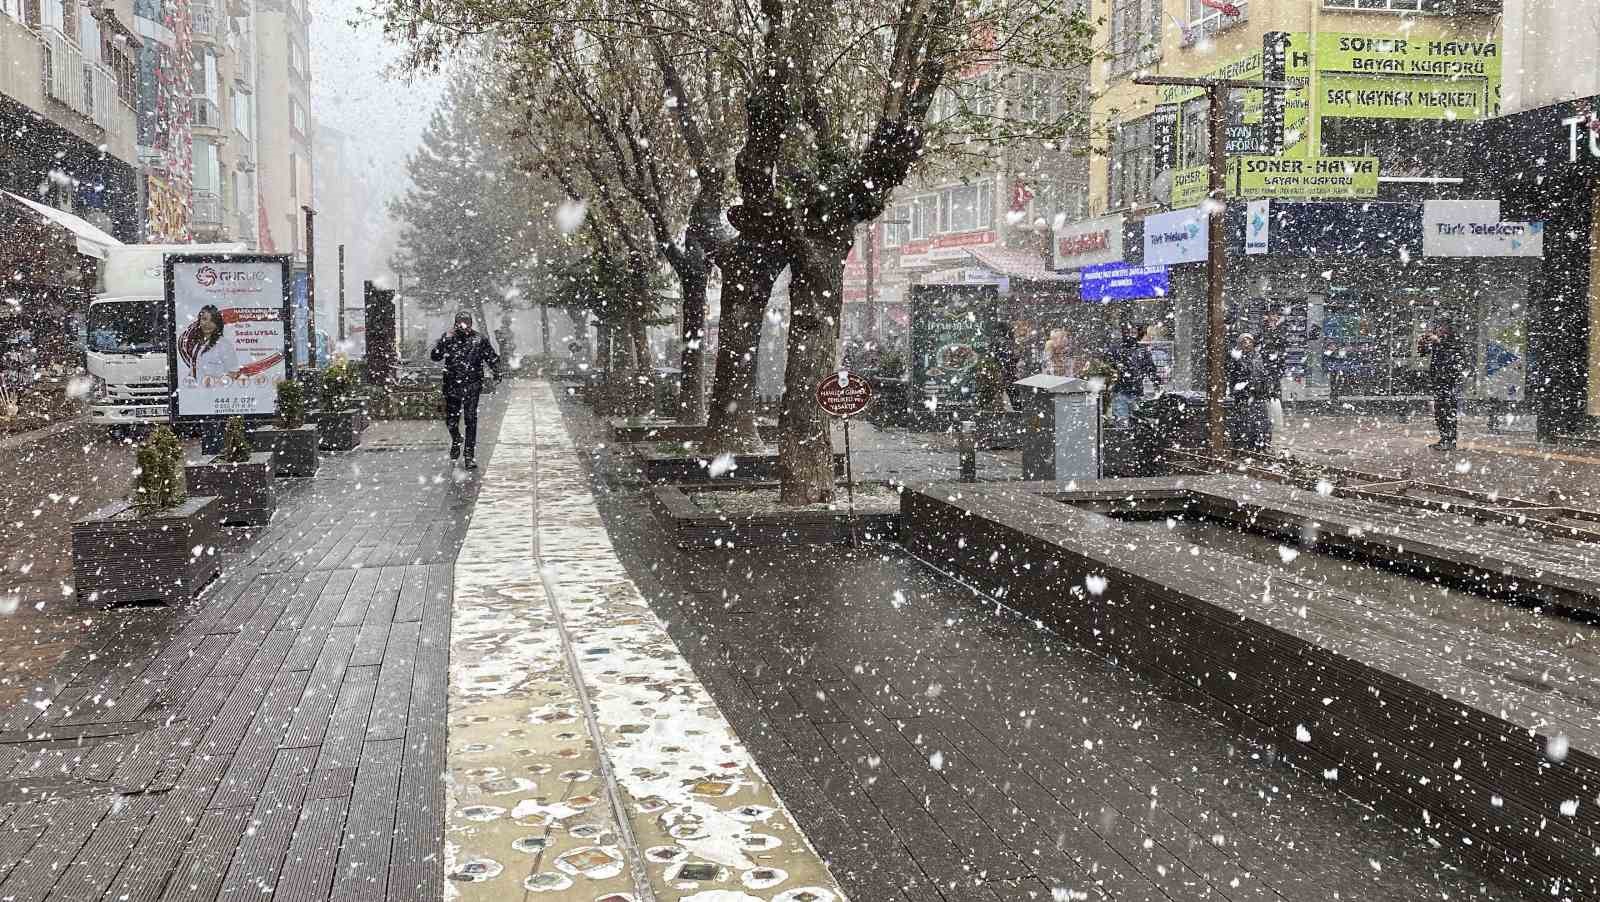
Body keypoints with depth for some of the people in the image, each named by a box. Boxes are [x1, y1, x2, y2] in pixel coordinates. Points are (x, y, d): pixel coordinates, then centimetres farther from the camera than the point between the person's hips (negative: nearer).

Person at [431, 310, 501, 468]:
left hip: (472, 386, -1)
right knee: (450, 420, 9)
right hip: (452, 386, 1)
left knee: (471, 420, -6)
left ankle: (469, 457, 0)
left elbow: (492, 357, 11)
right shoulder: (448, 338, 2)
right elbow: (435, 356, -7)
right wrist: (443, 341, -20)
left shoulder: (480, 340, 2)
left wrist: (496, 372, -2)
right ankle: (456, 441, 43)